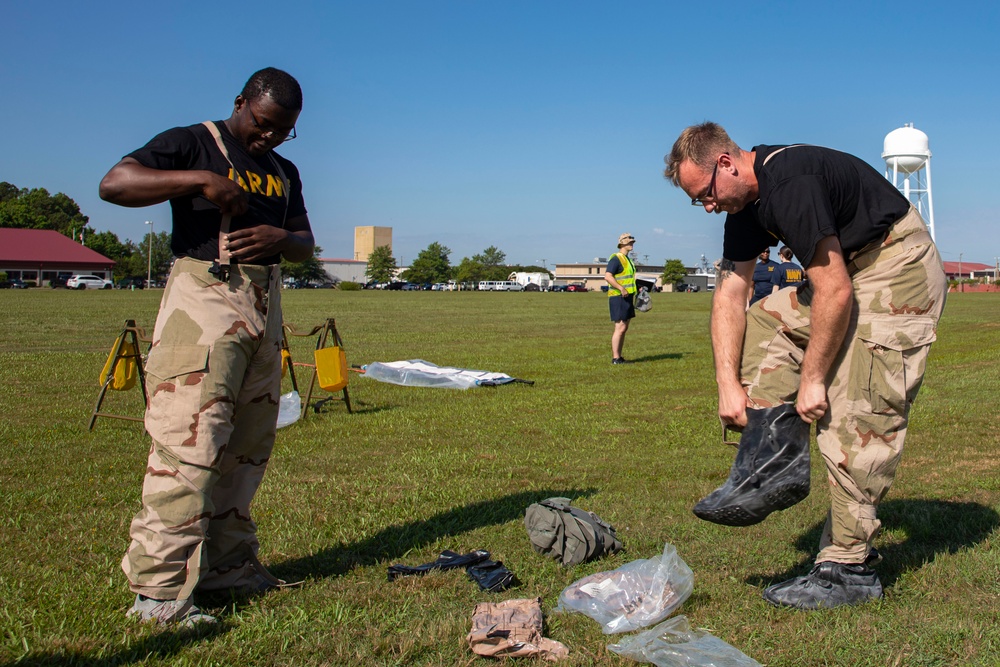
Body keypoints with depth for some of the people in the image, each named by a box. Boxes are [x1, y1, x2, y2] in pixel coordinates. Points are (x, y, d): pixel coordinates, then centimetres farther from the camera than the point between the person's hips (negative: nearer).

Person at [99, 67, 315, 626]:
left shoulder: (284, 172, 22)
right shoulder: (194, 144, 1)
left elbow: (306, 243, 21)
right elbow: (114, 184, -10)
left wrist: (281, 238, -2)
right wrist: (200, 180, -18)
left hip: (265, 306, 7)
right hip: (205, 295, -7)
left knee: (249, 445, 8)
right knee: (189, 440, -13)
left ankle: (228, 563, 19)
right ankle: (159, 589, -8)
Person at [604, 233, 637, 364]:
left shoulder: (627, 260, 19)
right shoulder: (616, 258, -12)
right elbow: (608, 276, -24)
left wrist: (634, 293, 21)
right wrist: (621, 288, -32)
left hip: (627, 298, 10)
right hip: (618, 298, -10)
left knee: (624, 328, 9)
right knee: (620, 328, -11)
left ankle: (619, 357, 13)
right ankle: (615, 358, -7)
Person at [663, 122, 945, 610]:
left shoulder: (791, 185, -27)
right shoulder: (745, 202, 4)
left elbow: (835, 294, -27)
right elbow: (730, 294, 2)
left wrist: (811, 379, -18)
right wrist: (729, 384, -5)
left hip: (898, 275, -10)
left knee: (855, 417, -13)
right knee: (761, 324, 6)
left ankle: (849, 571, -4)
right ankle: (777, 463, -4)